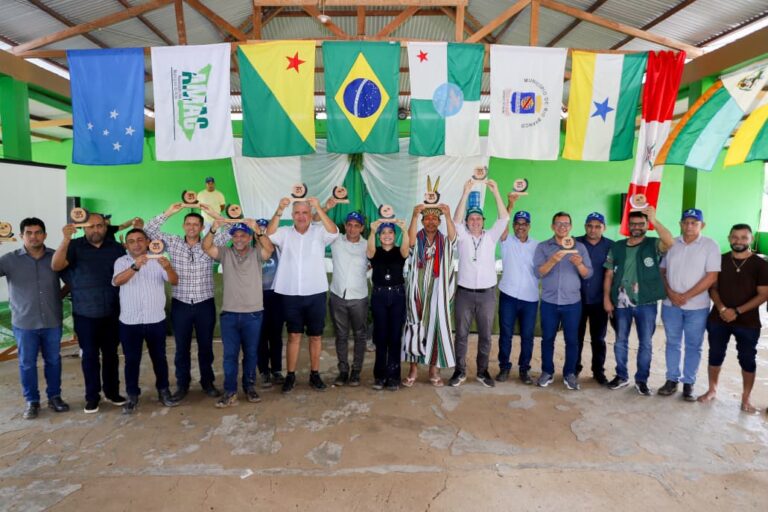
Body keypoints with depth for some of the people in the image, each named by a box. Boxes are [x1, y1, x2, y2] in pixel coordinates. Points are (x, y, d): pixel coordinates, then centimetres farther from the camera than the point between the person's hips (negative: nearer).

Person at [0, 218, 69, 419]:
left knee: (53, 361, 12)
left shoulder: (55, 257, -1)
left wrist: (61, 294, 0)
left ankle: (54, 396, 27)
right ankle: (32, 401, 24)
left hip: (52, 321, 1)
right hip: (24, 323, -1)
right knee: (27, 363, 9)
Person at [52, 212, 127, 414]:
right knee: (90, 356, 7)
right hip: (85, 314, -2)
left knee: (111, 354, 12)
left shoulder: (116, 247, 4)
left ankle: (112, 391, 27)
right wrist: (65, 240, -29)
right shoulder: (75, 246, -3)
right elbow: (56, 266, -20)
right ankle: (92, 397, 21)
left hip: (111, 312, 2)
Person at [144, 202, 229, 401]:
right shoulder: (173, 243, 2)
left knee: (205, 346, 10)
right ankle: (182, 384, 26)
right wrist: (168, 213, -12)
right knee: (182, 347, 11)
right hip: (180, 304, 1)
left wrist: (214, 214, -16)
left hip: (205, 304, 0)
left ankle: (207, 382, 25)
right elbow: (149, 231, -4)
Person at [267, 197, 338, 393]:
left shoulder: (319, 232, -1)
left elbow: (334, 232, -20)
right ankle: (290, 375, 20)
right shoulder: (285, 233, 2)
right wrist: (279, 211, -28)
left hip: (315, 293, 0)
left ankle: (314, 374, 23)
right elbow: (269, 234, -15)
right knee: (294, 335, 9)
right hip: (290, 294, 0)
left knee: (315, 336, 10)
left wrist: (319, 208, -30)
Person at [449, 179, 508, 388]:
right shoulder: (462, 236, 2)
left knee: (485, 335, 9)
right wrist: (466, 193, -21)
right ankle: (460, 371, 20)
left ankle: (482, 371, 23)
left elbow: (504, 218, -7)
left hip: (487, 294, 1)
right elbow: (456, 219, -14)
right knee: (461, 334, 7)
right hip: (464, 293, -1)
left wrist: (496, 192, -15)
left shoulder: (490, 236, 5)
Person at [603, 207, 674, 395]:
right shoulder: (617, 247, 6)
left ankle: (641, 379, 21)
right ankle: (621, 376, 26)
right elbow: (609, 275, 6)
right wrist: (607, 299, 1)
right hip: (621, 303, 2)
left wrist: (654, 220, -32)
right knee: (620, 341, 11)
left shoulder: (654, 245, -1)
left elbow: (670, 242, -26)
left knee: (645, 343, 7)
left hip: (646, 303, -2)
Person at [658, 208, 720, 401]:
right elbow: (662, 271, 7)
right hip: (670, 304, 3)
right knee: (673, 343, 11)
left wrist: (686, 296, -15)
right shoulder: (671, 244, 4)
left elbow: (711, 276, -11)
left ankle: (688, 383, 20)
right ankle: (672, 380, 23)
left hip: (697, 307, -2)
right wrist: (670, 293, -8)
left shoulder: (710, 245, -5)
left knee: (693, 346, 8)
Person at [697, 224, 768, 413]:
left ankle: (746, 398, 20)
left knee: (747, 360, 7)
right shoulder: (720, 260, 2)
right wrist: (721, 308, -12)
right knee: (715, 355, 11)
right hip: (718, 319, 2)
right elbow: (713, 288, 3)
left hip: (748, 322, -2)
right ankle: (712, 390, 26)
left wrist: (737, 311, -15)